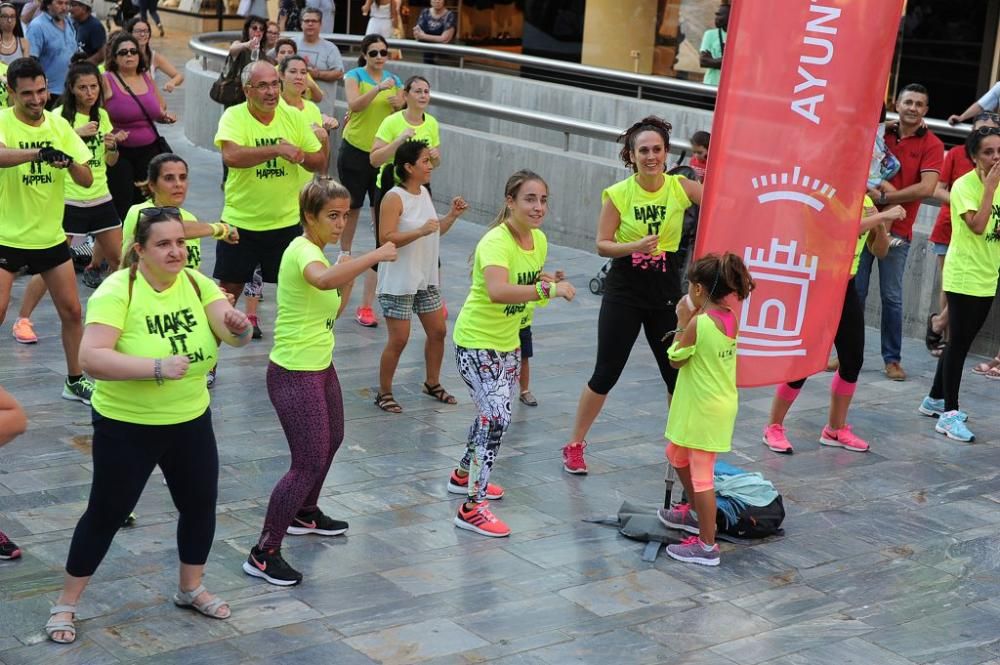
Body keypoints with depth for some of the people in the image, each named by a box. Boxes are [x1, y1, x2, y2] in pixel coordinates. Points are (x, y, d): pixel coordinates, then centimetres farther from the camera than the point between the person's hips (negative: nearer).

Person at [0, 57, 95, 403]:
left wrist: (69, 162, -22)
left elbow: (87, 179, -1)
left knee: (72, 310, 9)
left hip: (50, 235, 5)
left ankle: (75, 381, 26)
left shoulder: (59, 124, 1)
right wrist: (39, 152, -50)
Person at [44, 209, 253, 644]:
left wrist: (238, 326, -38)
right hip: (127, 427, -5)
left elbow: (233, 335, -13)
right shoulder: (116, 291, -20)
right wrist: (157, 366, -38)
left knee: (200, 504, 15)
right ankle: (66, 604, 22)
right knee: (107, 514, 5)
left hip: (191, 421, 5)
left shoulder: (196, 283, -4)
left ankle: (190, 590, 38)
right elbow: (90, 357, -30)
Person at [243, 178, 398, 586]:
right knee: (309, 463, -8)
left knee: (331, 440, 27)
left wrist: (348, 279, 2)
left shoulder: (315, 252, 10)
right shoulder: (303, 250, -21)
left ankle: (305, 513, 49)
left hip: (320, 367, 10)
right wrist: (375, 256, -40)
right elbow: (323, 279, -46)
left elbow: (333, 312, 17)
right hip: (295, 375, -10)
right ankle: (263, 555, 0)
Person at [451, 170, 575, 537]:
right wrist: (548, 289, -51)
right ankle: (472, 507, -9)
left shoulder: (539, 239, -2)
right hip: (476, 342, -9)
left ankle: (465, 474, 47)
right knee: (497, 416, -17)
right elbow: (497, 291, -47)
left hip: (507, 341, 9)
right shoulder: (496, 242, -28)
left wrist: (548, 284, -5)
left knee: (493, 410, 23)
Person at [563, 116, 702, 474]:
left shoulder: (681, 187, -7)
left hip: (666, 294, 2)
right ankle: (574, 445, 20)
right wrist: (634, 247, -24)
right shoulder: (618, 194, -10)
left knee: (678, 374, 9)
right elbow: (602, 244, -8)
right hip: (624, 294, -2)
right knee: (606, 374, 3)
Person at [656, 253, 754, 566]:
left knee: (701, 473, -2)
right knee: (676, 455, 28)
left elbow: (676, 359, -10)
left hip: (703, 409, -9)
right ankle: (695, 513, 42)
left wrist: (683, 322, -5)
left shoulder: (698, 322, -21)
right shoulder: (730, 318, 2)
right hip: (722, 403, 9)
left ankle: (707, 545, 4)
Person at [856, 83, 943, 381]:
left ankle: (892, 359, 11)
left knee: (892, 297, 1)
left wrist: (885, 198, -9)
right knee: (854, 291, 4)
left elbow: (926, 188, -12)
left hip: (897, 230, -3)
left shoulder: (931, 145, -1)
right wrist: (877, 187, -12)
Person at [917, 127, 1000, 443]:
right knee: (959, 344, -6)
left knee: (961, 342, 14)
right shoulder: (964, 185, -13)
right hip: (963, 277, -8)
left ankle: (935, 400, 27)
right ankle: (948, 415, -3)